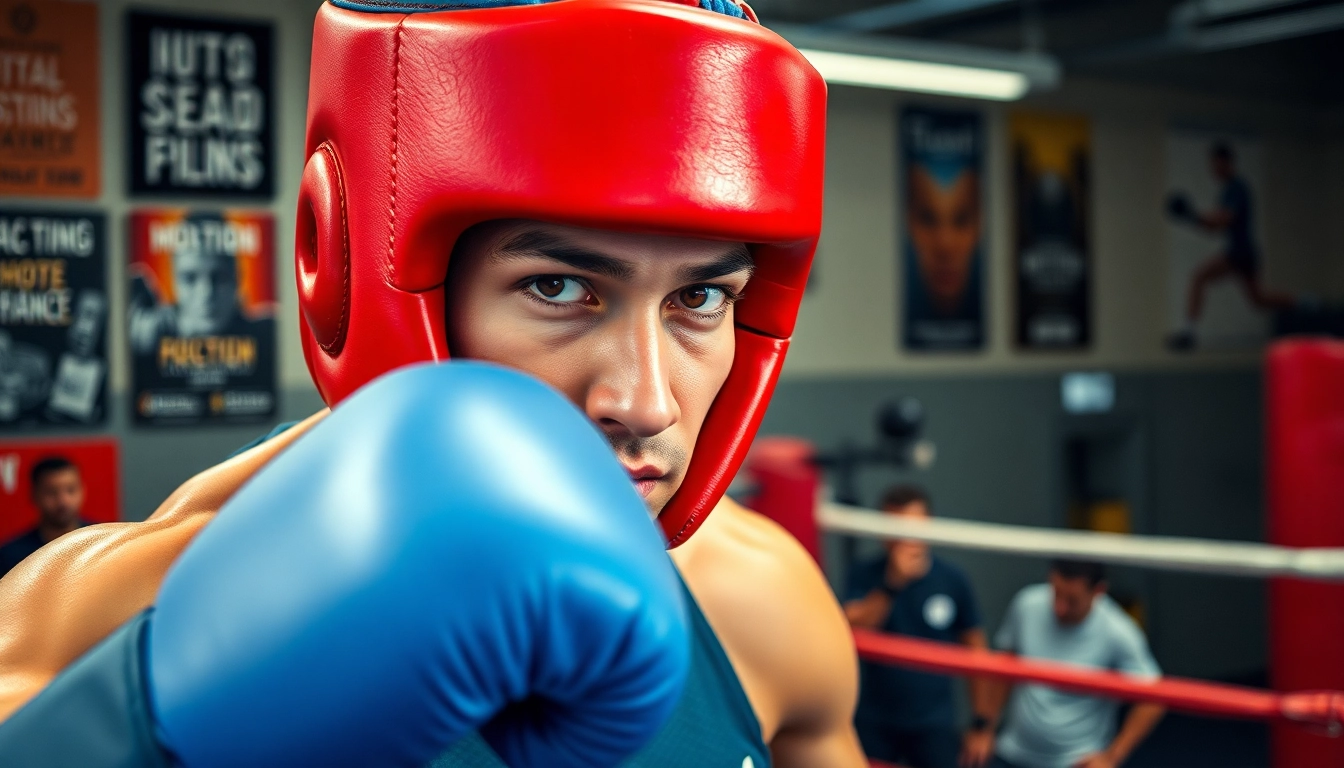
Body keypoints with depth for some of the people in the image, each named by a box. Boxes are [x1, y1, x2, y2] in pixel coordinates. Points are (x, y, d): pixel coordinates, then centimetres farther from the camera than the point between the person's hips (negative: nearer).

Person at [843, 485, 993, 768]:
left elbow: (975, 651, 5)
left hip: (934, 726, 0)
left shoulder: (953, 580, -2)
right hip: (874, 723, 0)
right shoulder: (866, 575, -3)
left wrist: (981, 724, 7)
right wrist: (892, 584, -27)